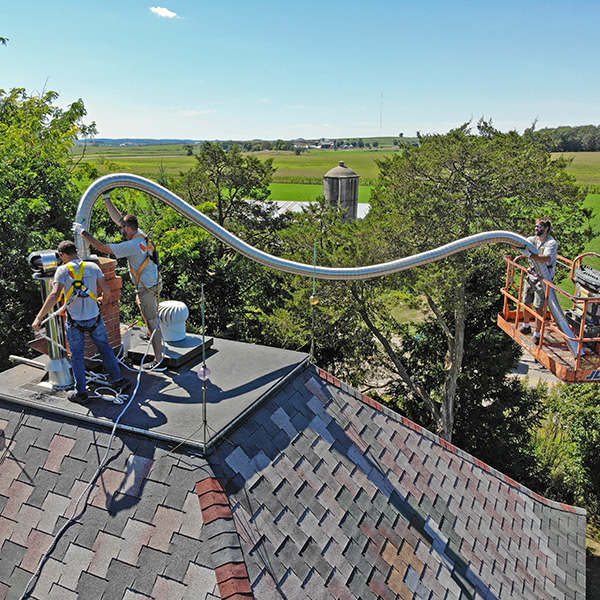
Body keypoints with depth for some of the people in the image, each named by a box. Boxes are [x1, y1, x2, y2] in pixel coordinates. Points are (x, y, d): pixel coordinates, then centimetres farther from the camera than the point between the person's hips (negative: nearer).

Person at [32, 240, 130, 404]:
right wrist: (102, 299, 20)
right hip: (94, 318, 2)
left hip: (75, 322, -2)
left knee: (77, 356, 10)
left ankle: (81, 393, 18)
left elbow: (54, 295, -21)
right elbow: (106, 291, -4)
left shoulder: (63, 270, -11)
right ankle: (118, 381, 27)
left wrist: (39, 318, -18)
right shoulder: (93, 267, -3)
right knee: (105, 349, 18)